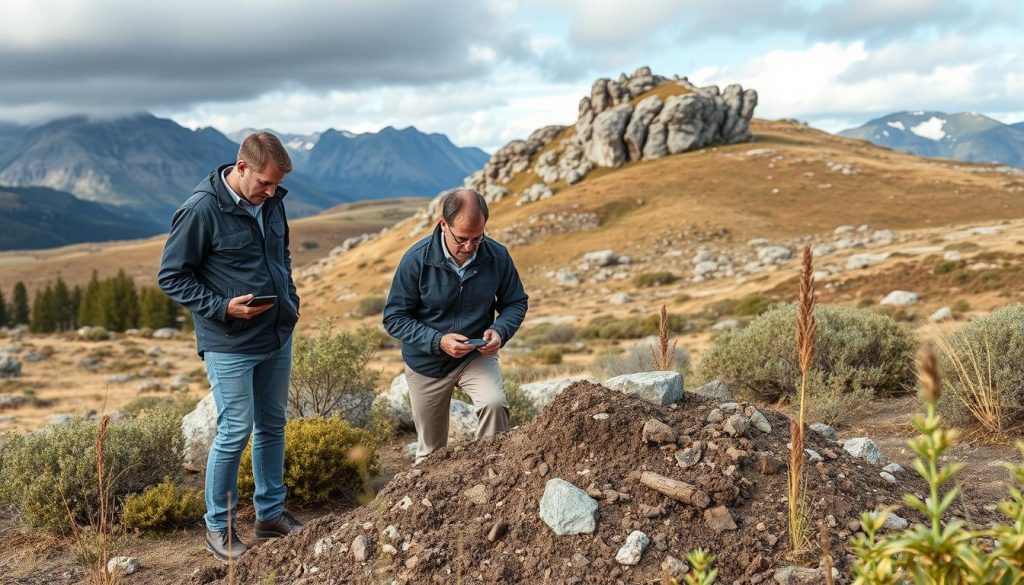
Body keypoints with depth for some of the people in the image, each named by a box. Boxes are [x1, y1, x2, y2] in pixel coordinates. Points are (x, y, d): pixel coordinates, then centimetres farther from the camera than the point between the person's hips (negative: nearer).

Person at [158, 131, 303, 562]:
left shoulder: (271, 202, 3)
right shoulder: (201, 210, -17)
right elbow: (171, 277, -12)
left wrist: (291, 300, 6)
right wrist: (222, 307, -21)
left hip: (278, 337, 7)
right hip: (230, 345, -7)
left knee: (272, 426, 15)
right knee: (234, 433, -1)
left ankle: (271, 513, 30)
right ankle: (218, 527, 17)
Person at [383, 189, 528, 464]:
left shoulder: (497, 256, -14)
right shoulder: (416, 260, -20)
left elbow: (516, 302, 0)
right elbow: (394, 317, -15)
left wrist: (500, 331, -21)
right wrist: (437, 341, -29)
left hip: (477, 356, 1)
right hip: (427, 363, 0)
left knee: (494, 403, -30)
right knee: (430, 451, 13)